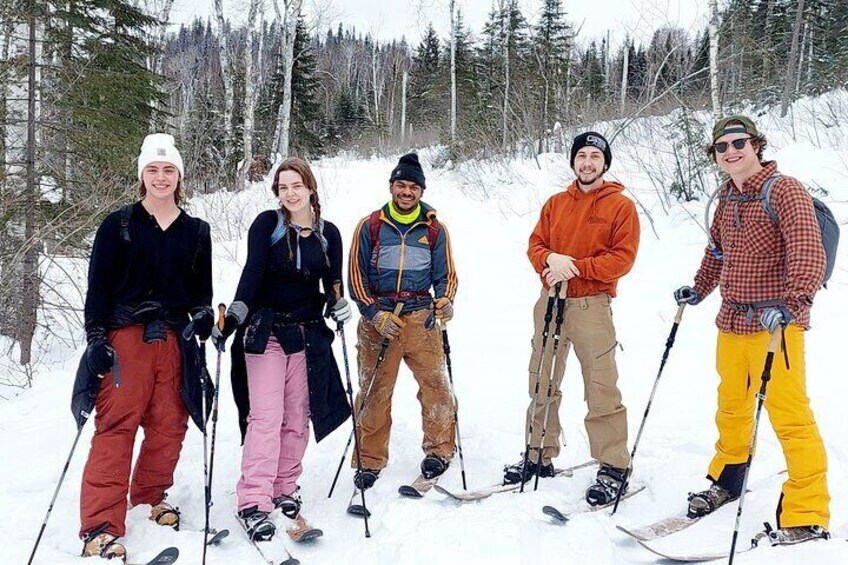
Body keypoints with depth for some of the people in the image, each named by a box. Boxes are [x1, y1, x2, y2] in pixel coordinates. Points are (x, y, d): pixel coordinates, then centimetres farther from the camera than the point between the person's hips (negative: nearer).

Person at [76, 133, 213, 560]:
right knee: (116, 428, -8)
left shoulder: (196, 232, 12)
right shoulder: (118, 225, 4)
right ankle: (101, 527, -6)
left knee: (168, 426, 5)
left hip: (174, 342, 3)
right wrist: (96, 337, -7)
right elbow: (98, 286, 1)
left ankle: (149, 498, 28)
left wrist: (204, 318, -1)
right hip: (125, 337, -3)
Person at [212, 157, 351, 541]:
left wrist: (338, 303, -14)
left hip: (307, 335, 3)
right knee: (265, 416, -10)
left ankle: (284, 488, 20)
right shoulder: (267, 224, -2)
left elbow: (333, 283, 8)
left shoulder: (328, 233, 6)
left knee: (297, 418, 6)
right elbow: (252, 272, -12)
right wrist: (235, 313, -26)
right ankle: (253, 501, -7)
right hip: (265, 332, -3)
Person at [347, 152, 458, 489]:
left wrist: (444, 302, -8)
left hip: (420, 319, 1)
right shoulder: (370, 226, 5)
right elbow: (357, 276, 5)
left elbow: (445, 275, 13)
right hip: (377, 320, 0)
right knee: (374, 392, 4)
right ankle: (369, 461, 16)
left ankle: (439, 449, 10)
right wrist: (376, 314, -6)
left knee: (435, 384, -7)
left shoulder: (434, 230, 9)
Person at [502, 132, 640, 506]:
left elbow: (622, 257, -8)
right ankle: (540, 457, 24)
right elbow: (535, 245, 10)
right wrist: (551, 260, -13)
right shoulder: (555, 204, 14)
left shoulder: (621, 206, 0)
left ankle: (614, 468, 6)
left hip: (592, 306, -5)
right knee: (542, 384, 11)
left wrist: (575, 266, -16)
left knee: (601, 390, -5)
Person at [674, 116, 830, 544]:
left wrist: (789, 303, -33)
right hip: (732, 319, 7)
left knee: (789, 413, -8)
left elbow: (809, 255, -21)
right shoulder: (728, 198, 12)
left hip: (777, 321, -7)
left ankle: (807, 517, 1)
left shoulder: (784, 190, -10)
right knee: (731, 405, 19)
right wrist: (699, 289, 29)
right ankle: (726, 481, 37)